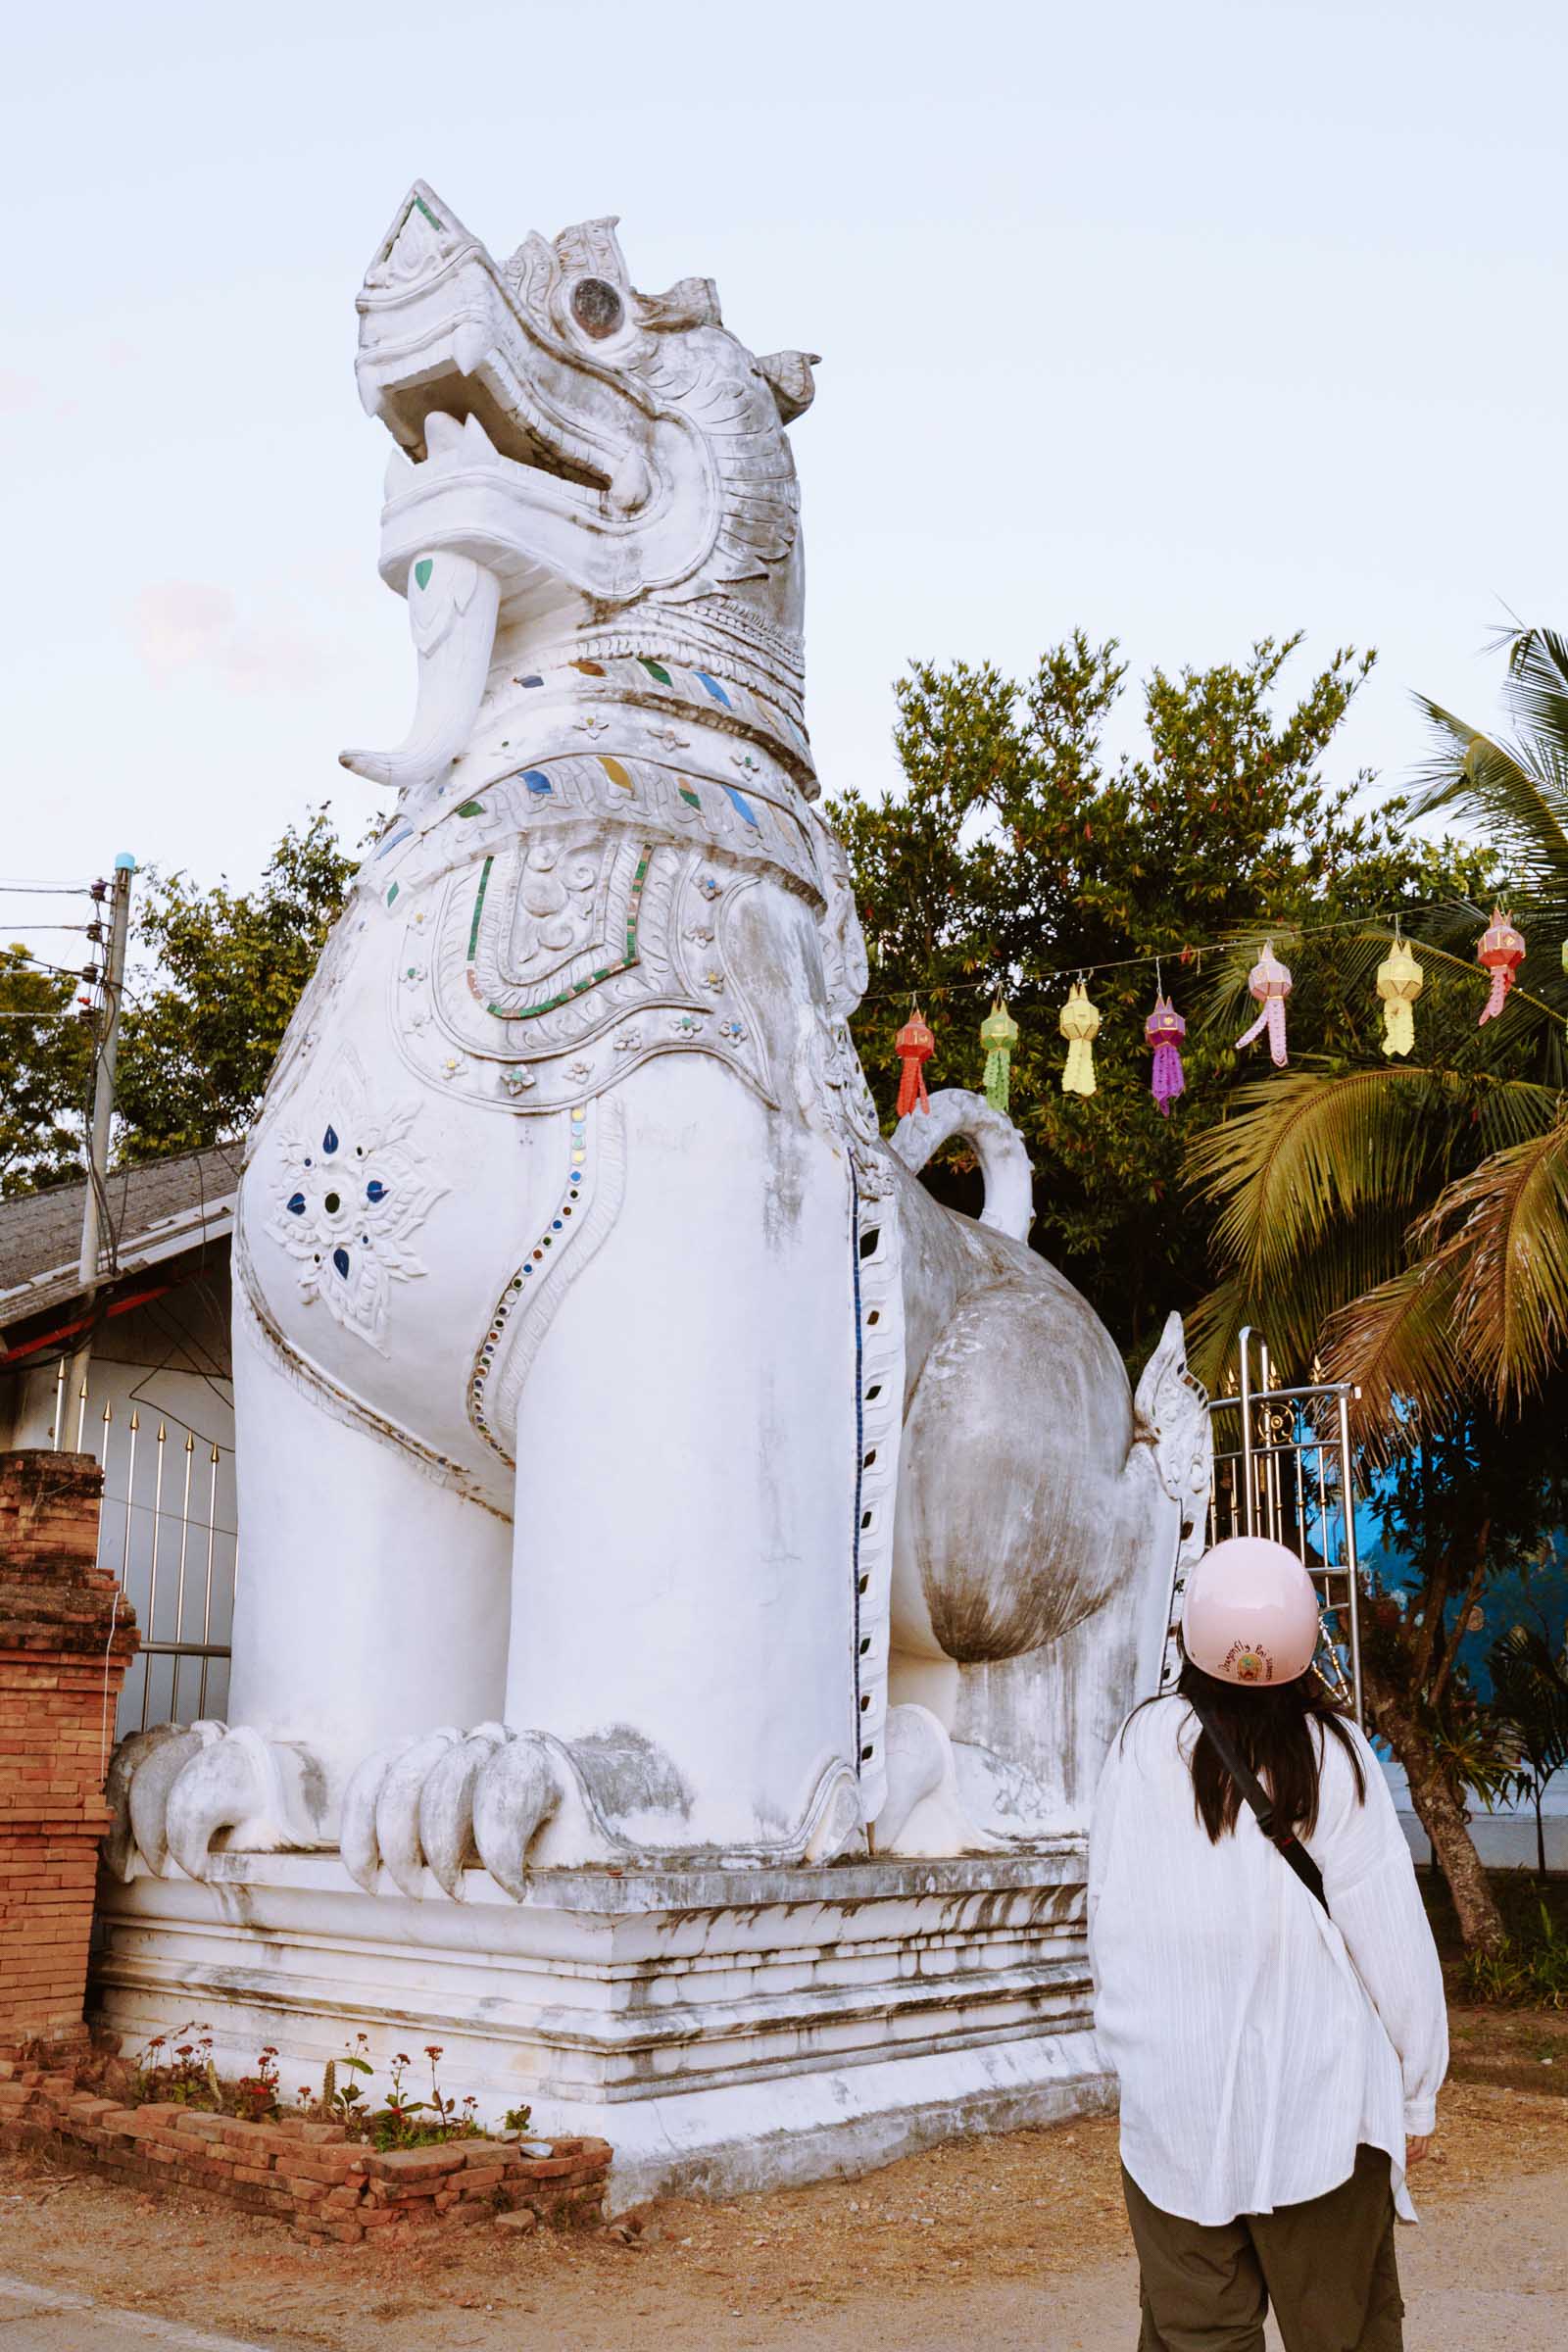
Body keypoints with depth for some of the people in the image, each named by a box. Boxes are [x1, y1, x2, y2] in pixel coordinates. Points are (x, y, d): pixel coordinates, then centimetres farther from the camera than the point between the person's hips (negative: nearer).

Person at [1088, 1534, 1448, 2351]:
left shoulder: (1143, 1743, -9)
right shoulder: (1333, 1756, -12)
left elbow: (1109, 1917, 0)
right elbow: (1394, 1944, -7)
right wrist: (1416, 2097, 6)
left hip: (1174, 2107, 1)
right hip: (1319, 2105, -1)